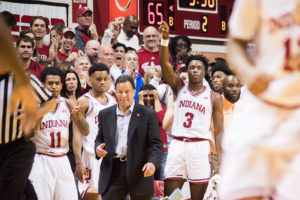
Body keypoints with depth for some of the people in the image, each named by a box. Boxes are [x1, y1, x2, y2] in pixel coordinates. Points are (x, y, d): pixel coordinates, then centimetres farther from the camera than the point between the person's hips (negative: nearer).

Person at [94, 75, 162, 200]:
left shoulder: (147, 114, 1)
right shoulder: (105, 114, 12)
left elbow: (156, 144, -3)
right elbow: (100, 139, 19)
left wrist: (153, 162, -21)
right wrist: (98, 148, -5)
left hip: (140, 172, -2)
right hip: (112, 173, 2)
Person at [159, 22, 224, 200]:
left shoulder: (214, 97, 6)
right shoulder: (179, 87, 11)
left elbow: (219, 130, 4)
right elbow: (164, 63, -4)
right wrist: (165, 39, -19)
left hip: (200, 146, -1)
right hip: (177, 144, 1)